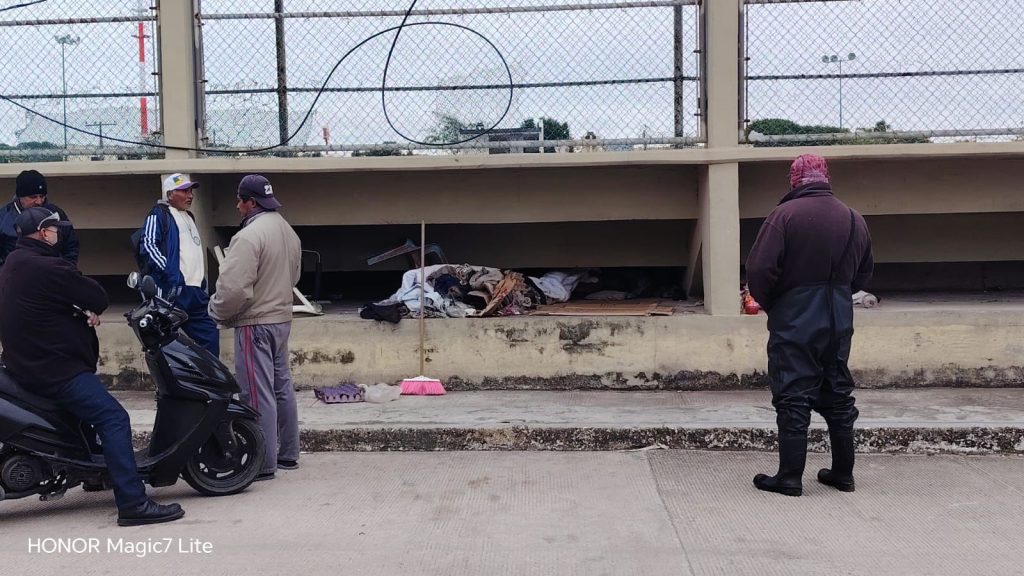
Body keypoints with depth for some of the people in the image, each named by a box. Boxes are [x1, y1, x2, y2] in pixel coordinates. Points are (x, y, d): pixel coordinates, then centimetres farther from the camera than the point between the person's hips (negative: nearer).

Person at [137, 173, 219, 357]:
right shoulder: (159, 214, 1)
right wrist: (170, 273, -23)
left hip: (196, 293, 8)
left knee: (211, 338, 5)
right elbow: (148, 245, -13)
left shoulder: (189, 218, 27)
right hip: (172, 292, -8)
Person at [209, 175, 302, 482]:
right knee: (282, 387, 16)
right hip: (282, 318, 9)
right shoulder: (288, 232, 10)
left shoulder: (249, 235, -19)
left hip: (254, 323, -9)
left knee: (258, 394, -4)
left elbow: (233, 287, -23)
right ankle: (288, 453, 26)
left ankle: (263, 464, 1)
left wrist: (219, 312, -5)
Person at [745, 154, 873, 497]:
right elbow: (863, 274, 14)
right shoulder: (854, 220, 6)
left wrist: (767, 302, 0)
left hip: (794, 323, -5)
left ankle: (790, 477, 3)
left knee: (793, 397, 0)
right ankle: (843, 472, 23)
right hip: (838, 323, 6)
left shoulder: (785, 214, -13)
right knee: (838, 395, 15)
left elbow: (759, 269, -17)